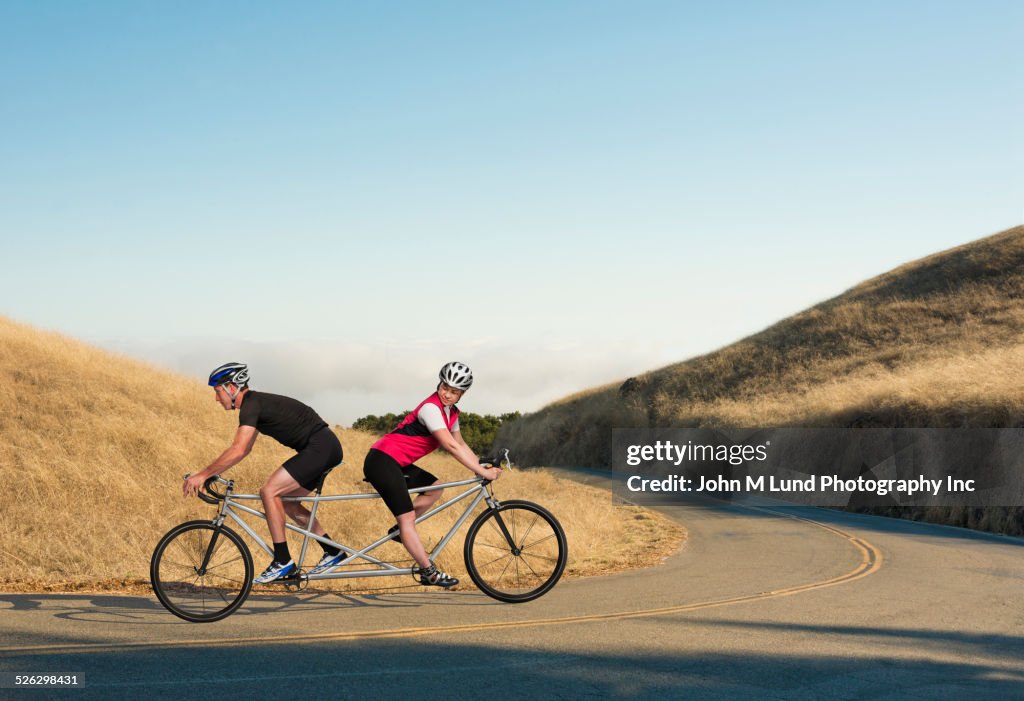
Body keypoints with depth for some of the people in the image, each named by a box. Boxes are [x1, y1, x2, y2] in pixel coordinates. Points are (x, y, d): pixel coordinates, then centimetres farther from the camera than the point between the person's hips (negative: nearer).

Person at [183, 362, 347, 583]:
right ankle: (333, 551, 20)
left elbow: (238, 450, -25)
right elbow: (243, 449, 24)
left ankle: (283, 561, -11)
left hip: (320, 447, -10)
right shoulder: (255, 403, 17)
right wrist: (210, 473, 18)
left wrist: (203, 475, -21)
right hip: (327, 448, 10)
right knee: (288, 503, 15)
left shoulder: (251, 405, -14)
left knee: (269, 491, -14)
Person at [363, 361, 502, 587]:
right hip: (381, 460, -10)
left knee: (435, 488, 13)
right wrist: (482, 472, -24)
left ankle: (400, 530, 13)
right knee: (407, 517, -12)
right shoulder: (431, 408, -19)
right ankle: (430, 573, -14)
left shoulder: (451, 412, 10)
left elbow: (461, 444, 18)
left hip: (397, 464, 10)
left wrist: (483, 466, 5)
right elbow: (451, 446, -25)